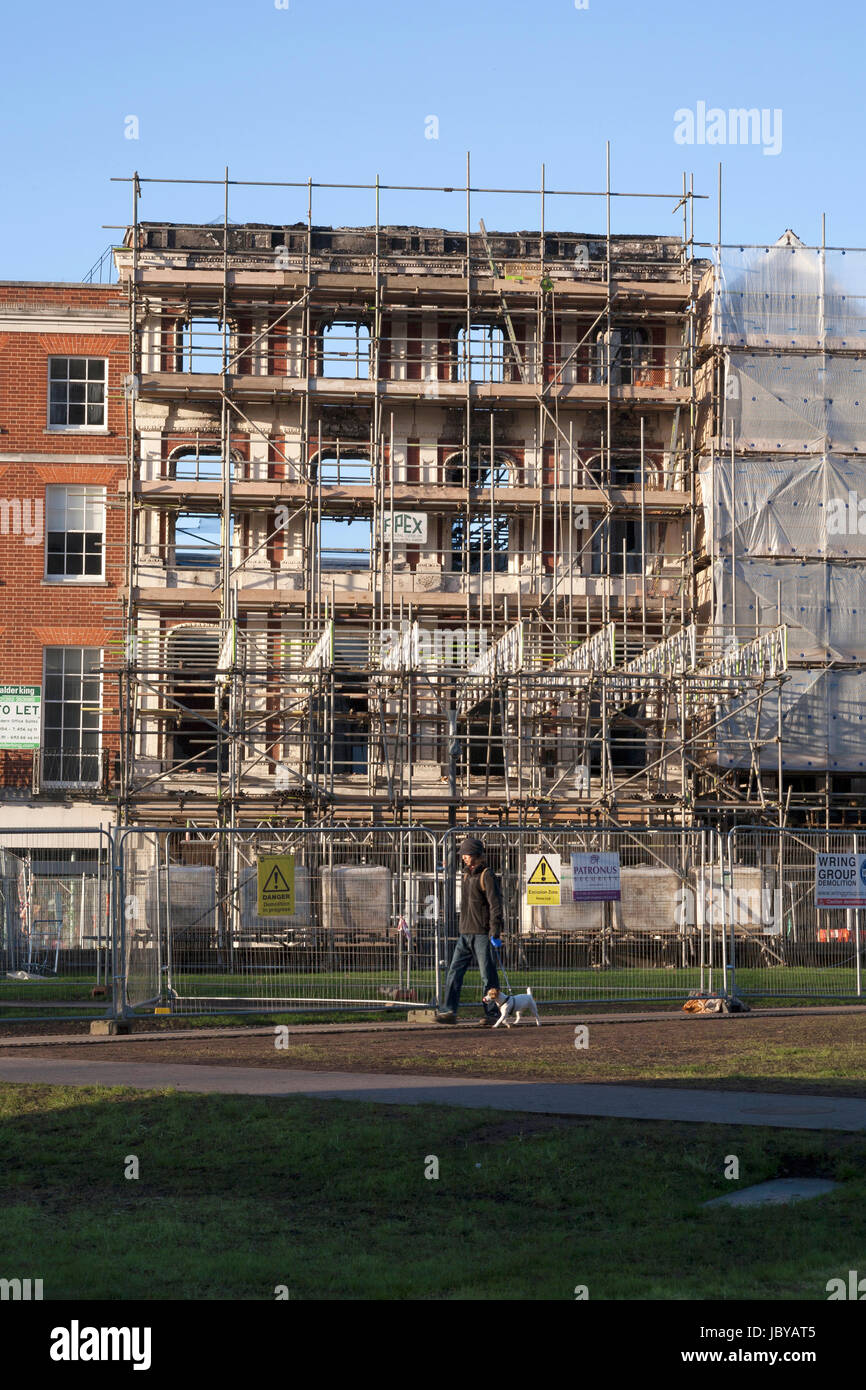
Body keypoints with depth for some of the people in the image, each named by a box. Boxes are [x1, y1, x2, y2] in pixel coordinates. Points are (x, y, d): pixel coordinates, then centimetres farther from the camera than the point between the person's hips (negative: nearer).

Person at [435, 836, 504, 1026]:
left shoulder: (486, 875, -9)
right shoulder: (467, 874, 17)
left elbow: (495, 904, -15)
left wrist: (495, 932, -20)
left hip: (482, 934, -8)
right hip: (465, 933, 8)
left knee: (488, 975, -2)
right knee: (455, 971, 1)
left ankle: (492, 1014, 4)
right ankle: (449, 1011, 0)